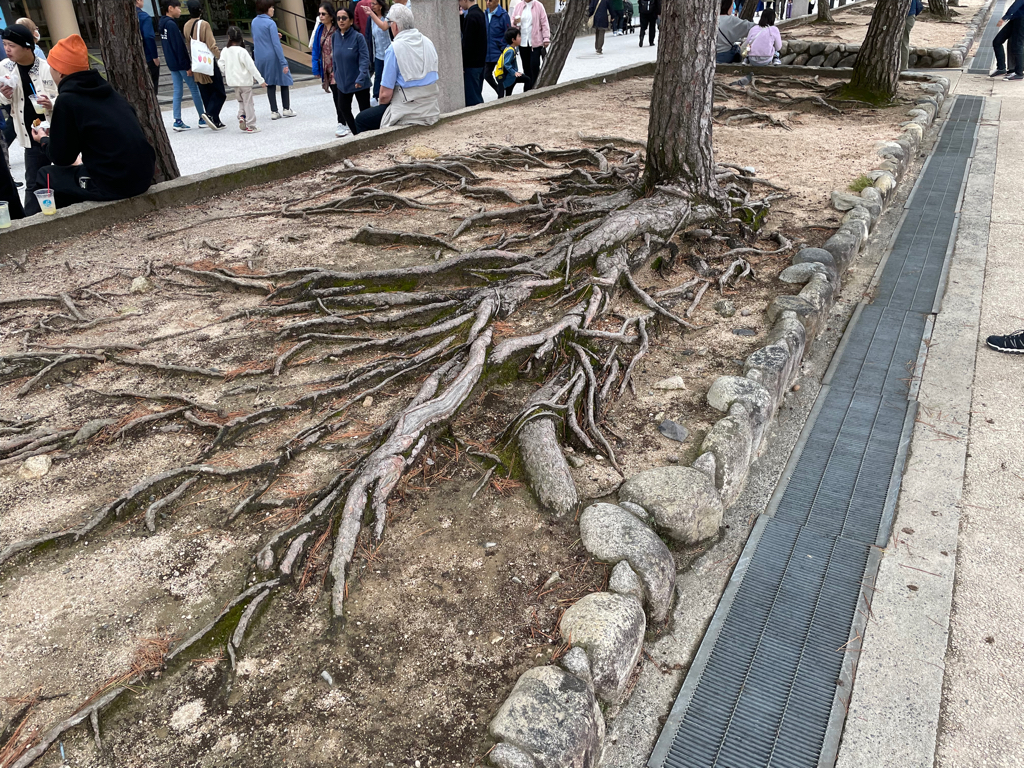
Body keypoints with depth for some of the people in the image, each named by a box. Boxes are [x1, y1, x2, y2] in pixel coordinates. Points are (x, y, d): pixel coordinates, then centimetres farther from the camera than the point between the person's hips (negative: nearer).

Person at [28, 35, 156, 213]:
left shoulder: (67, 100, -9)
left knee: (45, 176, 16)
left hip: (113, 184, -8)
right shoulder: (107, 91, 11)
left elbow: (62, 158, -2)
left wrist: (44, 140, 20)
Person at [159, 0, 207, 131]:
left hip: (172, 64, 9)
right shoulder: (171, 24, -16)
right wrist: (188, 66, -17)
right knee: (194, 89, 1)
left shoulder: (163, 24, 12)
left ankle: (177, 121, 6)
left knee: (177, 91, 8)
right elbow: (179, 47, -19)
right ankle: (202, 119, 5)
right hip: (180, 64, -9)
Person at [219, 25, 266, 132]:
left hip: (233, 81, 5)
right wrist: (260, 80, -10)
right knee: (248, 103, 2)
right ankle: (251, 126, 3)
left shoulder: (225, 51, 0)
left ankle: (241, 116, 1)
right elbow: (251, 66, -14)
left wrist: (227, 74, 19)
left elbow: (221, 65, 1)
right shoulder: (242, 51, -13)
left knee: (241, 101, 23)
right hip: (245, 81, -5)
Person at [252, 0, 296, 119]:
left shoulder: (254, 22, 8)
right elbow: (276, 44, -19)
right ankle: (286, 109, 9)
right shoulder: (270, 23, -14)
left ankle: (274, 111, 9)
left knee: (270, 84, 12)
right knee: (284, 80, 10)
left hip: (260, 58, 6)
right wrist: (284, 63, -19)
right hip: (273, 57, -6)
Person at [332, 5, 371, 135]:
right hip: (343, 81, 6)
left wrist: (361, 78, -26)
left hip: (359, 82, -6)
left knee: (364, 110, 4)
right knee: (343, 108, 13)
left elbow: (364, 59, -18)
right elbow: (335, 58, 10)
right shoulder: (335, 36, 0)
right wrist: (335, 75, 13)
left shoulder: (358, 37, -15)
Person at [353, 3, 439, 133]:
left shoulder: (394, 49, -14)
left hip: (411, 114, -8)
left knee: (361, 120, 10)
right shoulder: (429, 43, 7)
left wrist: (381, 103, 8)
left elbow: (386, 94, -15)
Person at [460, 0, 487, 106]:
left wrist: (462, 63, -15)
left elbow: (467, 43, -19)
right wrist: (461, 16, 5)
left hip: (471, 63, -10)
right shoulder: (480, 13, 12)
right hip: (480, 62, 10)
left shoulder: (471, 16, -16)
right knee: (478, 95, 15)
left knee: (472, 99, -6)